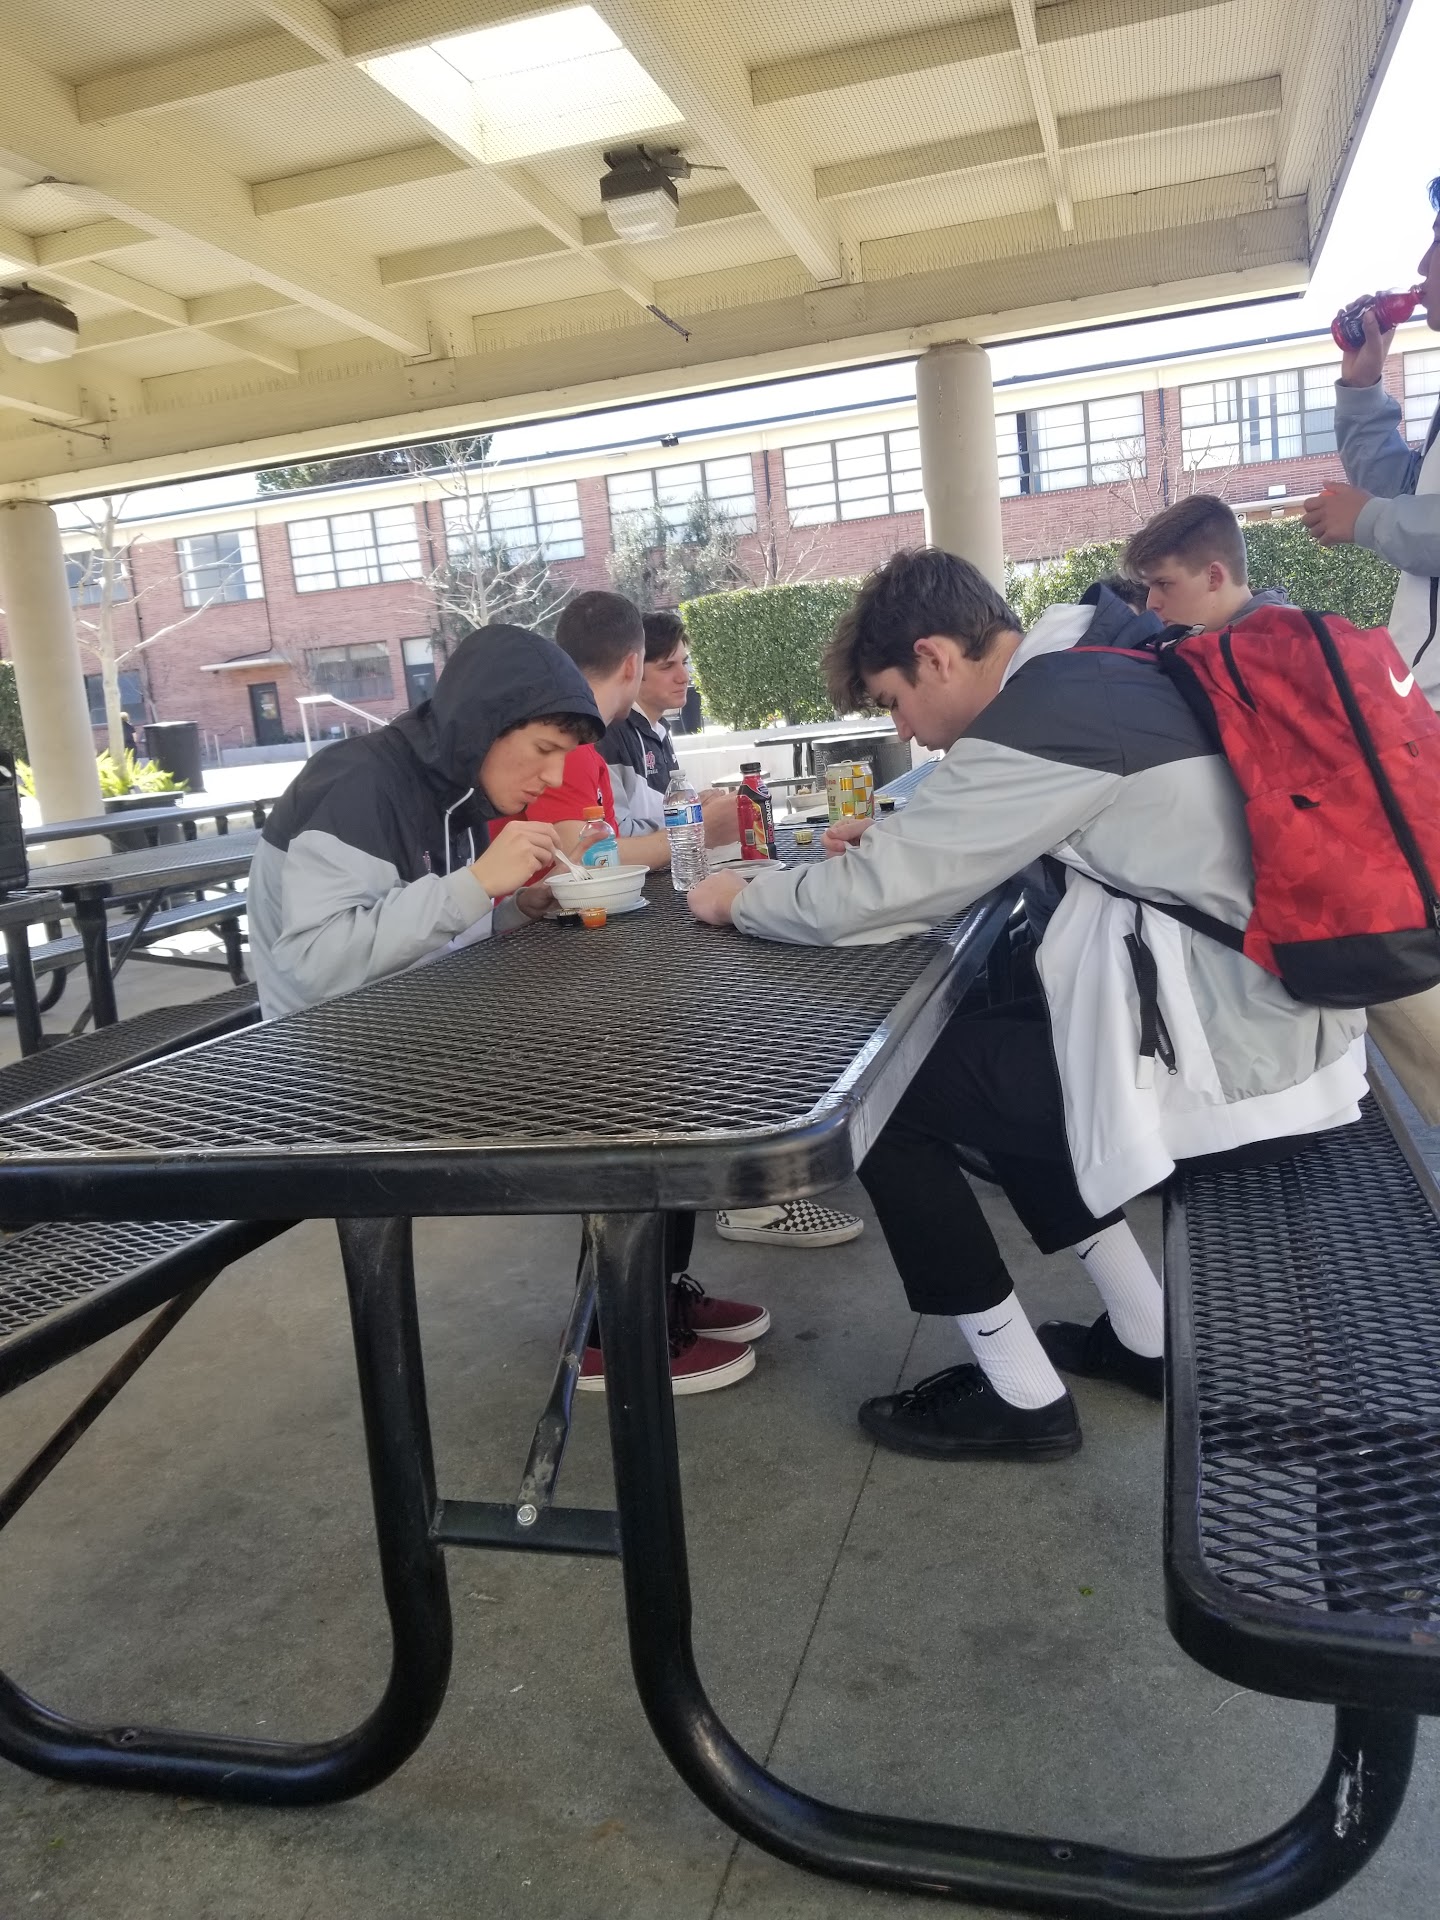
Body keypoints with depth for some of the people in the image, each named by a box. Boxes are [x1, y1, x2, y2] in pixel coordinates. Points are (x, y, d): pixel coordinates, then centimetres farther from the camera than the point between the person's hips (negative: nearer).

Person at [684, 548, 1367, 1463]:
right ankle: (1147, 1336, 27)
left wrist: (739, 898, 1)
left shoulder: (1045, 717, -19)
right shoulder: (1099, 671, 9)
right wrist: (899, 837, 11)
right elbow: (998, 839, 24)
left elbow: (864, 896, -17)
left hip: (1235, 1065, -9)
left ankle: (1023, 1396, 13)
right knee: (981, 1042, 24)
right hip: (1281, 1021, 10)